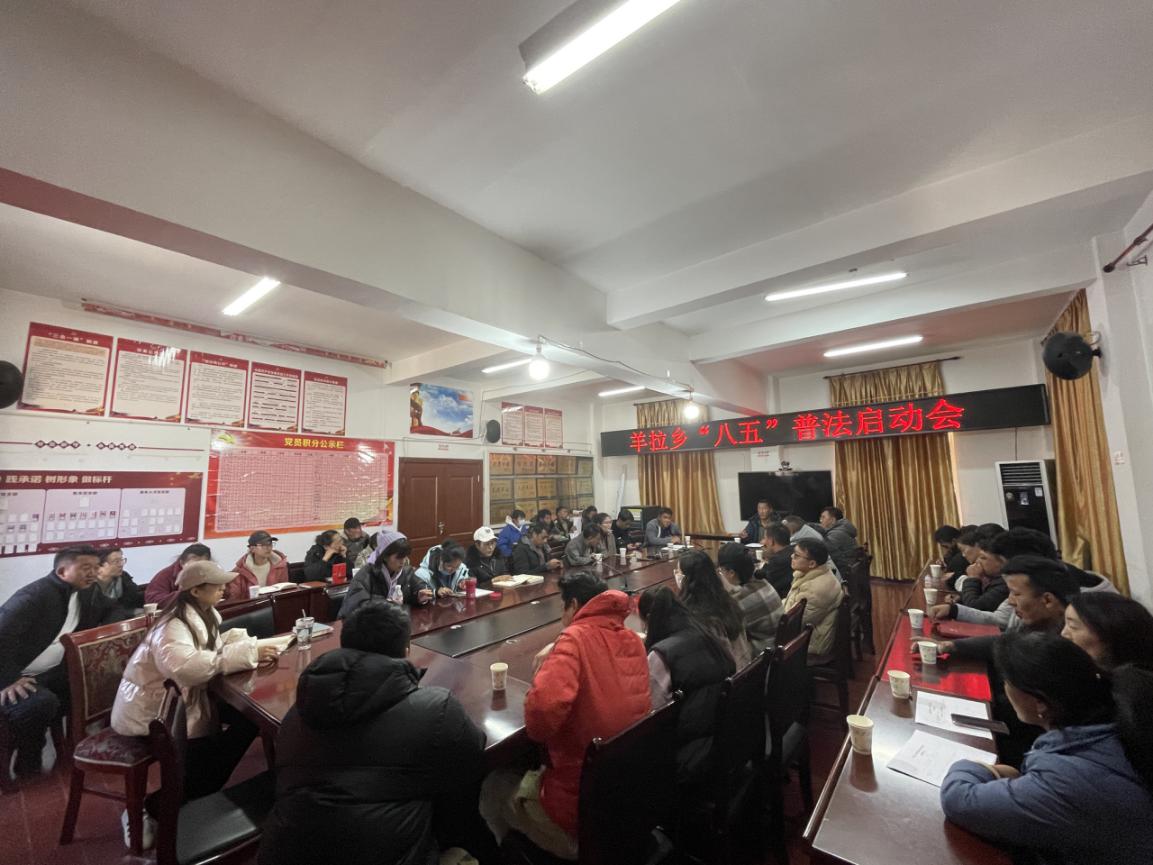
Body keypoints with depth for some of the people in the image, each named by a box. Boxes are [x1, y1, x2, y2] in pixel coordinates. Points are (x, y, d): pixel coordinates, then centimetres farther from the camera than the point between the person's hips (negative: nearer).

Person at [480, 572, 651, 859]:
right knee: (531, 770, 31)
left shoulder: (576, 638, -21)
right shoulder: (634, 641, 0)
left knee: (492, 786, 21)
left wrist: (545, 667, -15)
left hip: (581, 806, -7)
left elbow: (542, 713, -36)